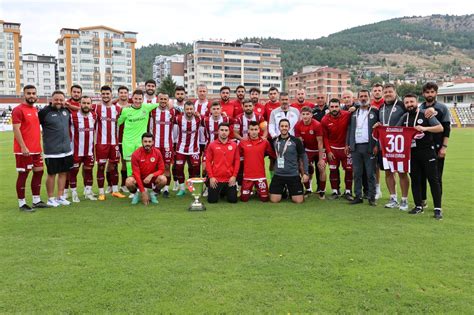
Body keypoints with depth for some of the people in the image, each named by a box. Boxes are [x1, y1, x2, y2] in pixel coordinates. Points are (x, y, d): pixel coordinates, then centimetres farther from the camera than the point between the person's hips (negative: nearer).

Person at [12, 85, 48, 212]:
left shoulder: (35, 109, 13)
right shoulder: (18, 110, -10)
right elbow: (16, 130, -16)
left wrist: (39, 146, 14)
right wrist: (23, 147, -21)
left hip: (36, 149, 8)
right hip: (24, 150, -8)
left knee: (39, 172, 11)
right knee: (23, 174, -2)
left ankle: (36, 201, 22)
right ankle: (22, 204, 6)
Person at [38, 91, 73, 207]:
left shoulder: (66, 110, 7)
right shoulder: (45, 112, -10)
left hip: (66, 149, 6)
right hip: (52, 150, -6)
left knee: (63, 173, 11)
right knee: (52, 174, 4)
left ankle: (60, 197, 23)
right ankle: (51, 199, 16)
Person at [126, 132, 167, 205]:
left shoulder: (157, 152, -11)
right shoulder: (136, 154, -18)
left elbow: (161, 169, -7)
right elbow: (136, 173, -18)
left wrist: (151, 175, -28)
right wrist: (143, 192, -22)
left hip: (151, 179, 2)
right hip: (139, 180, -1)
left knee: (163, 179, -28)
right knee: (129, 181, -34)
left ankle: (153, 195, 2)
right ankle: (136, 195, 1)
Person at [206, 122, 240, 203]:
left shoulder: (234, 145, 3)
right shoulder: (212, 145, -1)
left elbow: (237, 161, 3)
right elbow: (208, 161, -2)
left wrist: (234, 176, -4)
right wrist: (211, 177, -7)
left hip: (230, 179, 1)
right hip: (215, 179, -1)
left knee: (233, 200, 2)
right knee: (212, 200, 1)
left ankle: (225, 192, 35)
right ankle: (219, 192, 34)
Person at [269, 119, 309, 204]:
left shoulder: (296, 141, -6)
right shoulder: (274, 141, 2)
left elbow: (303, 157, 0)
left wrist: (305, 173, -4)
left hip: (293, 175, -2)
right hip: (278, 175, 2)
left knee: (298, 200, -4)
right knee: (274, 200, -3)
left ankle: (289, 191, 28)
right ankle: (283, 192, 28)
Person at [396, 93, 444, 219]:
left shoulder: (425, 114, -3)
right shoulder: (404, 118, 11)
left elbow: (440, 128, -8)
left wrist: (425, 128, -22)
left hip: (427, 151, -4)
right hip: (412, 152, 4)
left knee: (433, 179, -3)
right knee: (415, 180, 8)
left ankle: (438, 208, 1)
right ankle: (418, 206, 18)